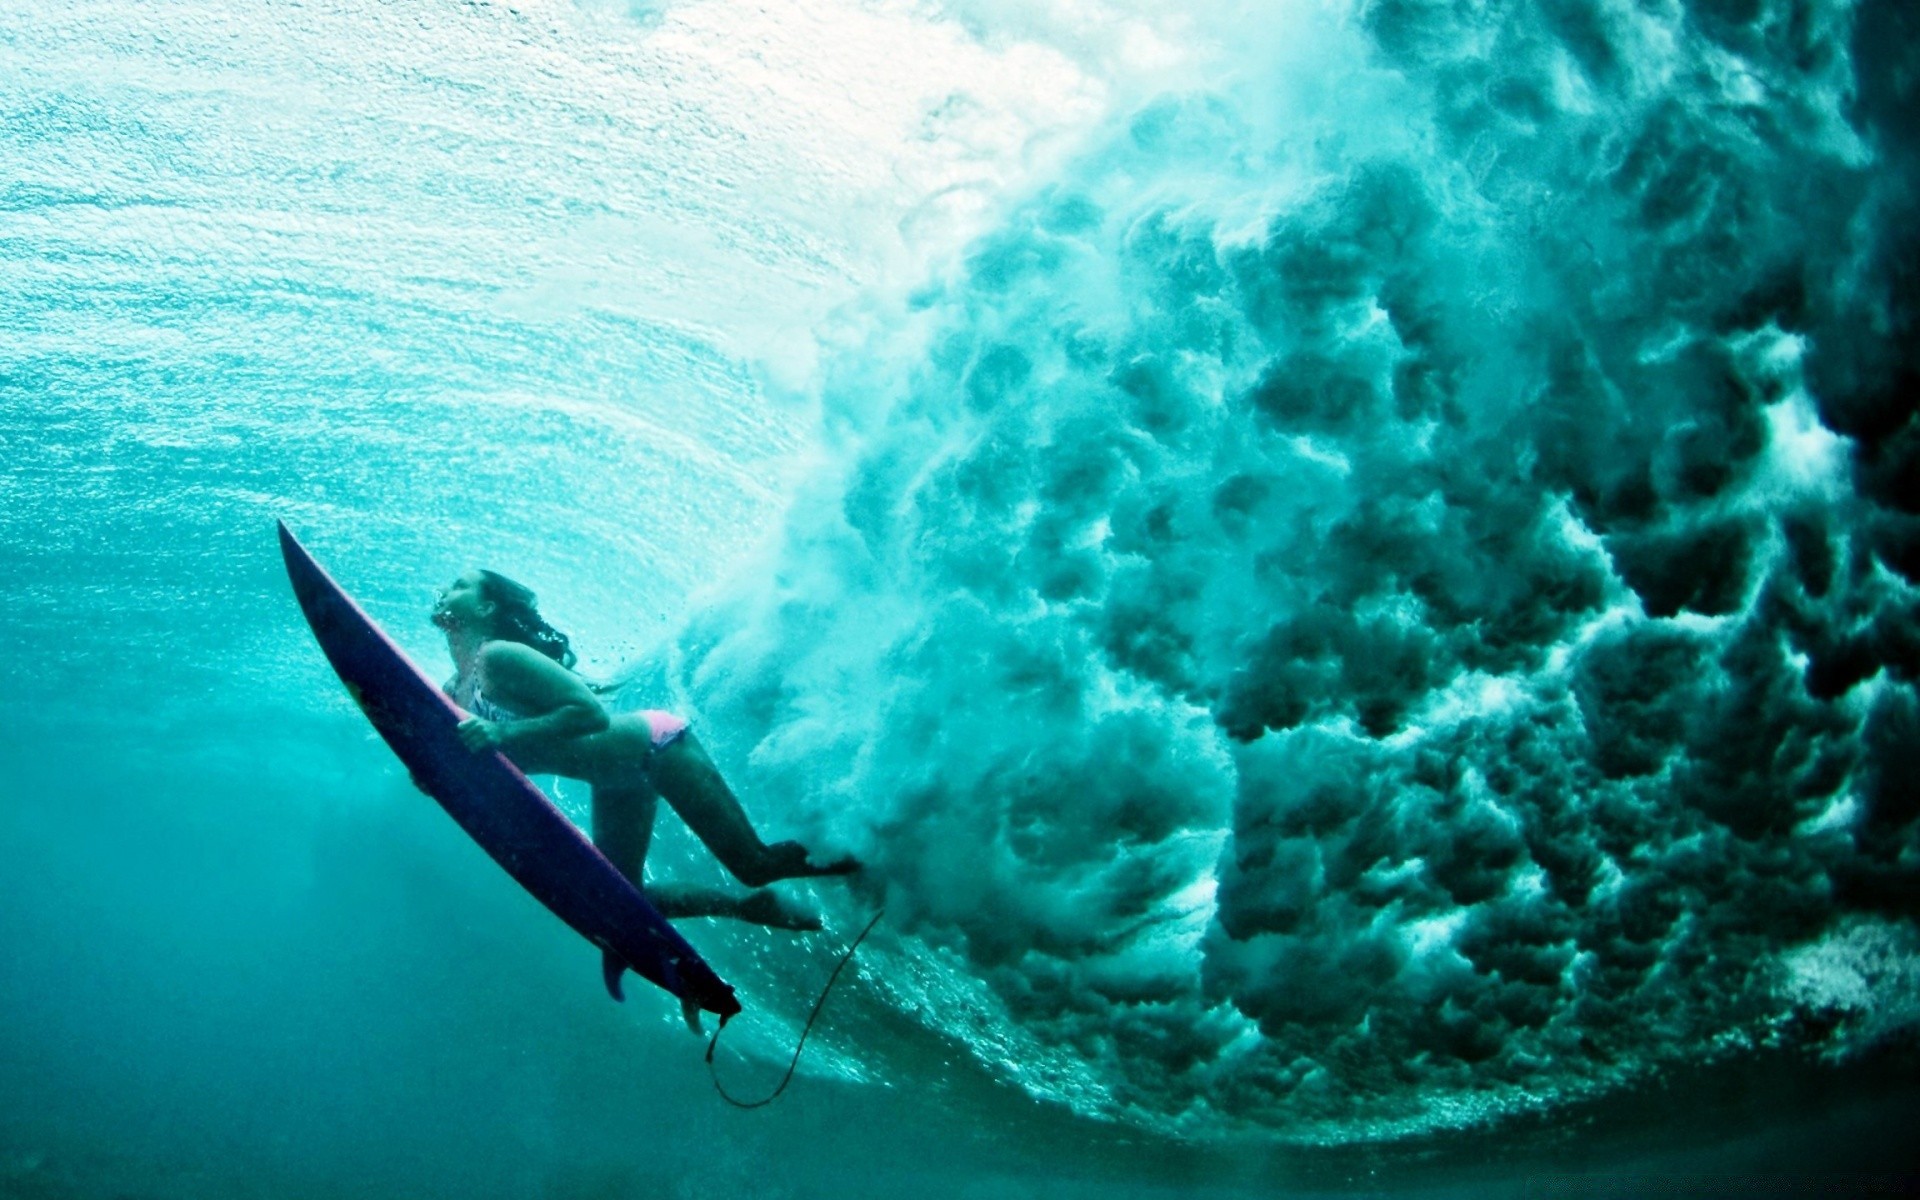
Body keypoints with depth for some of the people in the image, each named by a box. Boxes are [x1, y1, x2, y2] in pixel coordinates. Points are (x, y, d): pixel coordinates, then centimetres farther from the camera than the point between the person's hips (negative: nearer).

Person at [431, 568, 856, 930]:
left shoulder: (498, 657, -22)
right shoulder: (451, 694, 3)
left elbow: (592, 712, -28)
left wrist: (504, 732, -34)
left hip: (656, 746, -9)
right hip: (616, 786, 10)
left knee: (755, 865, -9)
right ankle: (753, 906, 28)